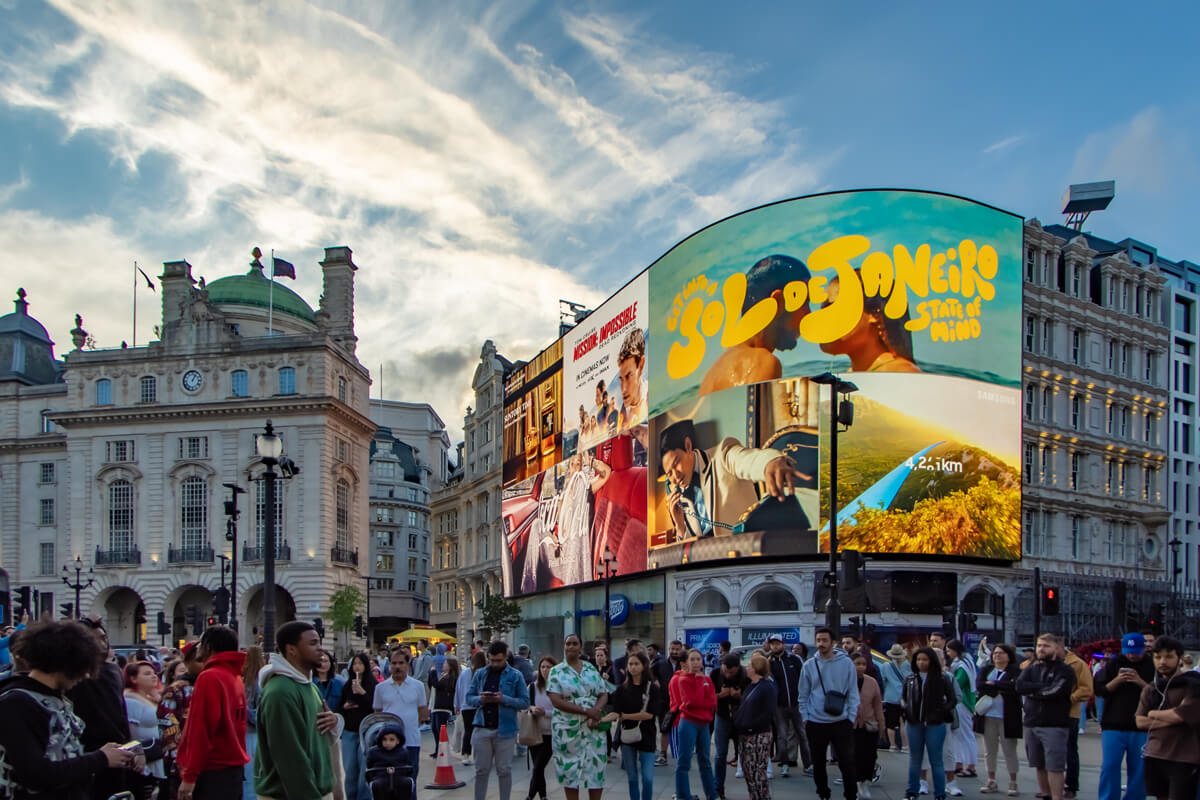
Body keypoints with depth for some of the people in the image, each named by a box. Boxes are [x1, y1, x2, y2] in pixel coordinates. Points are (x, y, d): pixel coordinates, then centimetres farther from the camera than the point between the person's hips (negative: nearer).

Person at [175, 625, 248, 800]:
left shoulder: (209, 678, -12)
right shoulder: (237, 678, 11)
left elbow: (201, 729, -17)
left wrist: (190, 776, -15)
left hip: (213, 774, -8)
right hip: (235, 769, 8)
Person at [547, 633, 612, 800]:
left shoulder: (592, 669, 9)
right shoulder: (556, 672, -1)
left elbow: (604, 695, 7)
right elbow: (556, 701, -12)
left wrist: (596, 711, -16)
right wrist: (586, 711, -18)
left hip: (593, 728, 3)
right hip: (567, 729, -2)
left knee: (596, 767, 2)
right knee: (570, 768, 3)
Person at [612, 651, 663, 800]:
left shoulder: (653, 688, -4)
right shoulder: (622, 689, 4)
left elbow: (649, 714, -12)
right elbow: (616, 713, -1)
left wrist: (626, 716, -8)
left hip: (646, 736, -3)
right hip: (627, 736, 3)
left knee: (647, 778, -7)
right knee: (632, 778, 8)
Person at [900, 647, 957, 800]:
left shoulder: (942, 678, -4)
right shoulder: (910, 678, 6)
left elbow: (953, 699, 0)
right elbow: (903, 697, 17)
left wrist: (941, 712, -12)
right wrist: (905, 710, 0)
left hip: (935, 725, -4)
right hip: (914, 724, 4)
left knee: (936, 761, 3)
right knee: (914, 760, 14)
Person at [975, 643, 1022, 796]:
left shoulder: (1015, 671, 0)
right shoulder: (986, 670, 11)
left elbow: (1015, 686, -19)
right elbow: (979, 685, -6)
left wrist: (993, 684, -11)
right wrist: (1001, 689, -13)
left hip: (1007, 717, -4)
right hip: (988, 716, 4)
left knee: (1009, 751, 2)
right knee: (989, 751, 10)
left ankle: (1012, 783, 10)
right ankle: (991, 782, 19)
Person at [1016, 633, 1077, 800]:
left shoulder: (1065, 671, -2)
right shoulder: (1032, 668, 13)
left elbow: (1055, 692, -18)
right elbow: (1020, 685, -5)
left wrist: (1033, 691, -5)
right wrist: (1044, 687, -13)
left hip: (1055, 725, -5)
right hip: (1031, 724, 5)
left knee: (1054, 767, -8)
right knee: (1040, 765, 12)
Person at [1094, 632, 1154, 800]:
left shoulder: (1152, 667, 2)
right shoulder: (1114, 664, 6)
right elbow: (1099, 691, 3)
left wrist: (1141, 682, -19)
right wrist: (1117, 680, -12)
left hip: (1141, 728, 0)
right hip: (1113, 726, 1)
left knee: (1138, 770, 4)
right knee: (1109, 767, -2)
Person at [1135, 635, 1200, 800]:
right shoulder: (1150, 690, 13)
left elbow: (1181, 715, -15)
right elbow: (1140, 721, 4)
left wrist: (1154, 714, 1)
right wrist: (1170, 719, -7)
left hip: (1184, 759, -6)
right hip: (1155, 756, 6)